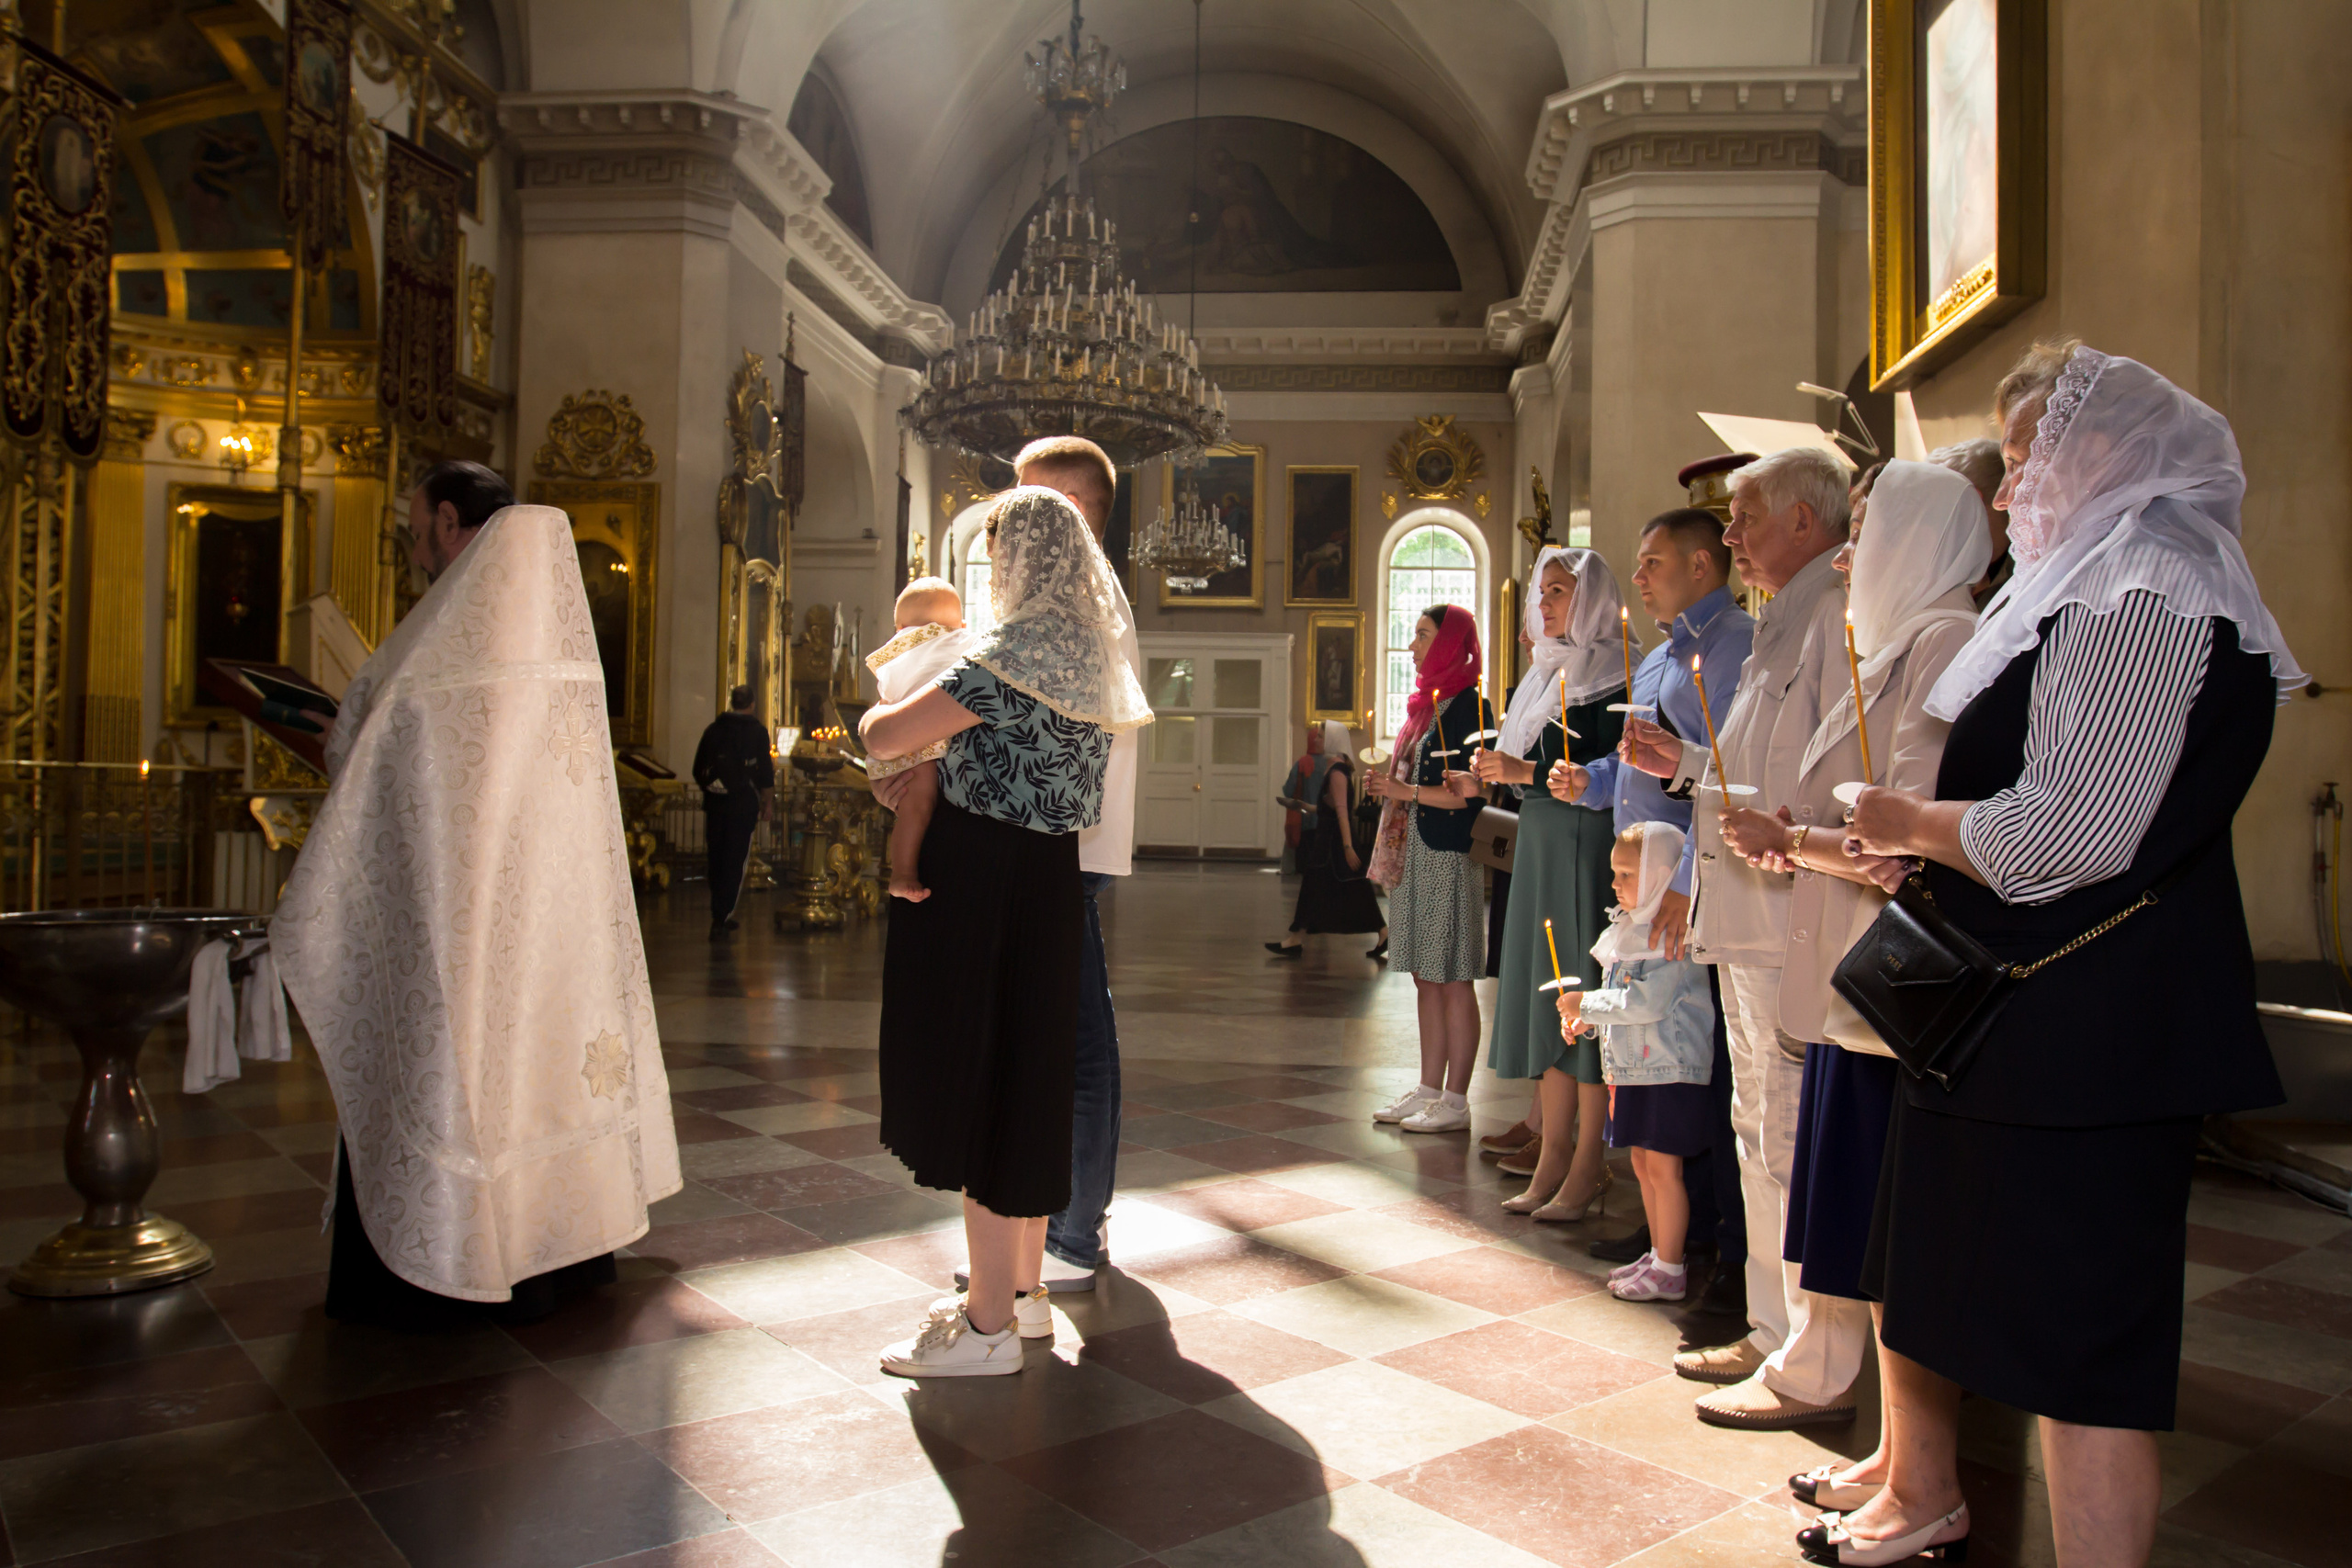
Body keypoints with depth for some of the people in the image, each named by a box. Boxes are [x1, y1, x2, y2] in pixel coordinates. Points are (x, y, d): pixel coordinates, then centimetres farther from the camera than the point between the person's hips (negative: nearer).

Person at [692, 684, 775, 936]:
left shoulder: (713, 729, 6)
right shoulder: (757, 731, -4)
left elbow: (698, 771, 10)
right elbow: (766, 773, -6)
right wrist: (768, 803, 4)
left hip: (714, 802, 4)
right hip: (744, 804, -3)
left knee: (716, 859, 14)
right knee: (735, 862, 0)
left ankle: (720, 916, 21)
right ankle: (722, 918, -6)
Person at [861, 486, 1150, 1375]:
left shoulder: (1011, 659, -17)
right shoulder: (1088, 659, 11)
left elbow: (883, 737, -17)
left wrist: (883, 711, 5)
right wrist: (938, 754, 18)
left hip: (983, 892, -9)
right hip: (1049, 885, 9)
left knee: (981, 1087, -2)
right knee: (1026, 1081, 16)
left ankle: (989, 1326, 7)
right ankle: (1023, 1290, 30)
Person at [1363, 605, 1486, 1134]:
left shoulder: (1466, 706, -11)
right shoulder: (1429, 702, 17)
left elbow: (1466, 792, -17)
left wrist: (1404, 791, -13)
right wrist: (1389, 785, 7)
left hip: (1448, 854, -9)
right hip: (1416, 853, 9)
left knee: (1452, 980, -3)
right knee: (1426, 977, 12)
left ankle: (1455, 1102, 3)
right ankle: (1429, 1090, 19)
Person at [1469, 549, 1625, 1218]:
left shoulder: (1614, 675, -7)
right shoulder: (1546, 674, 19)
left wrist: (1526, 772, -16)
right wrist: (1501, 774, 2)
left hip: (1589, 849, -8)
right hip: (1538, 849, 8)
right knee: (1545, 1003, 7)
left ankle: (1587, 1169, 1)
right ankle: (1551, 1160, 12)